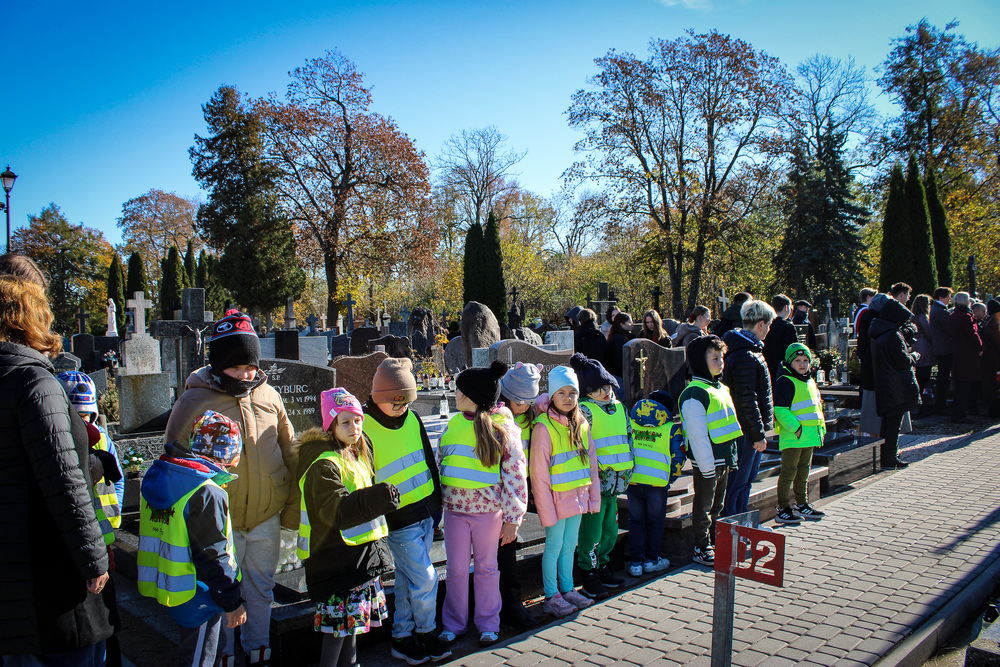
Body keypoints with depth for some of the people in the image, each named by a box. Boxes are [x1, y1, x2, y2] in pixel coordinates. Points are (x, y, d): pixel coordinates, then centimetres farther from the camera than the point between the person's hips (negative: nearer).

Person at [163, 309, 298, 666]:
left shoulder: (269, 396, 1)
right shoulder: (194, 401, -10)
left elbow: (289, 453, 9)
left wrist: (292, 506, 10)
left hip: (267, 516, 4)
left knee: (261, 589, 19)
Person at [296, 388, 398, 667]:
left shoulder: (357, 453, 9)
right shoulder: (324, 464, -20)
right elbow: (335, 510, -31)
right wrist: (374, 498, -40)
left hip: (359, 548, 9)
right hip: (335, 553, -9)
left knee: (354, 612, 18)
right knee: (341, 615, -3)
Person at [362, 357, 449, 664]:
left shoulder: (412, 418, 5)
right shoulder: (364, 428, -15)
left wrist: (436, 503, 16)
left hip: (425, 512, 6)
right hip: (399, 519, -6)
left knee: (407, 579, 15)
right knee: (424, 579, -1)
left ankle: (402, 638, 28)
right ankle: (425, 633, 23)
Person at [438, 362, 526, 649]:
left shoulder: (502, 427, -9)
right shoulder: (454, 424, 5)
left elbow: (515, 475, -8)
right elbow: (442, 464, 14)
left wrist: (512, 518, -10)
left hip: (488, 510, -3)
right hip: (454, 508, 4)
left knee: (486, 567, 12)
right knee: (456, 569, 11)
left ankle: (488, 623, 28)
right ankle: (453, 623, 27)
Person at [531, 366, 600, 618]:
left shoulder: (580, 423, 5)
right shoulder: (543, 427, -15)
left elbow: (591, 462, 11)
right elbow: (539, 472, -15)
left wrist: (593, 496, 7)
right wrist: (546, 509, -16)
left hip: (577, 494, 6)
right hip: (556, 496, -6)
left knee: (569, 546, 17)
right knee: (554, 547, 5)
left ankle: (567, 590, 30)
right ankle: (551, 597, 18)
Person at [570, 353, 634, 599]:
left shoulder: (619, 407, 12)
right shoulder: (584, 410, -12)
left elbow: (628, 437, 19)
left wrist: (627, 468, 12)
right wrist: (596, 467, -20)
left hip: (616, 481, 8)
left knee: (610, 530, 17)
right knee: (591, 532, 0)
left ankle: (602, 567, 33)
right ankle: (589, 574, 14)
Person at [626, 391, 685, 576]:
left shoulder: (630, 423, 11)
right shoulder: (672, 428, 3)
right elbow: (678, 457, 2)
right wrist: (671, 478, 16)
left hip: (632, 479, 3)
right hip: (657, 482, -2)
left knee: (635, 521, 12)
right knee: (655, 521, 14)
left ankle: (635, 562, 12)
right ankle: (651, 560, 23)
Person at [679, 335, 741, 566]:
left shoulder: (721, 388, 12)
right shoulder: (694, 394, -18)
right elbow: (697, 434, -21)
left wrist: (731, 457, 17)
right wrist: (707, 465, -20)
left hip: (724, 460, 9)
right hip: (706, 461, -9)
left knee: (717, 506, 19)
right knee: (703, 506, 4)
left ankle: (715, 543, 31)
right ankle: (702, 549, 15)